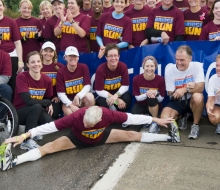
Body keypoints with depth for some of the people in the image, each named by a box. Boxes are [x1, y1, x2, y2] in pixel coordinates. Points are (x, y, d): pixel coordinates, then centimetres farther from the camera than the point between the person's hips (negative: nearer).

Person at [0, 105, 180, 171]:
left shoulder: (108, 114, -33)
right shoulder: (76, 116, -38)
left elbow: (132, 118, -23)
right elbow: (51, 126, -37)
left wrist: (155, 120, -17)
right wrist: (25, 135, -42)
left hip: (102, 137, 2)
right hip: (77, 139, -1)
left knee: (131, 135, -6)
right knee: (50, 147, -23)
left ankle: (169, 137, 6)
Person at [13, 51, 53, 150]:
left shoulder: (47, 79, -6)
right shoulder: (22, 77, -19)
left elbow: (47, 98, 9)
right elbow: (28, 101, -26)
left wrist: (49, 105, -13)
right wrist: (48, 102, -18)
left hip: (37, 112, 4)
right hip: (19, 112, -4)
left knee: (48, 121, -28)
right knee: (37, 107, -34)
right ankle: (27, 141, -26)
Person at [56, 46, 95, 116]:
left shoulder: (83, 67, -7)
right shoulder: (61, 72, -10)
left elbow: (87, 86, -11)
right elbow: (60, 93, -12)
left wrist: (78, 96, -28)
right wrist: (71, 105, -26)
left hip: (81, 98, 2)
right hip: (68, 100, -2)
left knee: (89, 96, -32)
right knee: (70, 113, -33)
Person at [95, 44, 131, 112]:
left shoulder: (123, 66, -14)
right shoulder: (100, 69, -22)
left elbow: (125, 86, -10)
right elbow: (99, 91, -22)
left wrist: (116, 95, -32)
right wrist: (117, 100, -30)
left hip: (118, 92, 3)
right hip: (104, 95, -2)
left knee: (127, 97, -28)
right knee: (103, 102, -35)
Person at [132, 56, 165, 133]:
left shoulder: (160, 79, -17)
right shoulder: (136, 79, -16)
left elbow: (161, 99, -11)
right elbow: (137, 97, -10)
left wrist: (156, 94, -34)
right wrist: (146, 94, -31)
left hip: (154, 106, -1)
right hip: (141, 105, 1)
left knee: (152, 98, -36)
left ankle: (155, 123, -17)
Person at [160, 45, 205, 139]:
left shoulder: (197, 66, -14)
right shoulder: (169, 69, -13)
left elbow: (200, 88, -21)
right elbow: (171, 94, -10)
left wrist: (185, 90, -29)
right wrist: (188, 87, -19)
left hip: (191, 100, -1)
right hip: (176, 101, 1)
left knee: (198, 97, -37)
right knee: (165, 119, -25)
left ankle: (195, 125, -10)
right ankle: (182, 117, 13)